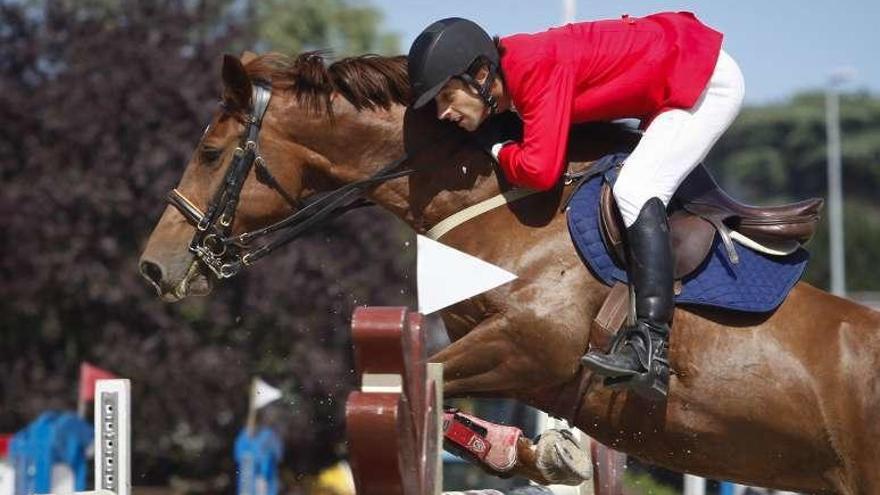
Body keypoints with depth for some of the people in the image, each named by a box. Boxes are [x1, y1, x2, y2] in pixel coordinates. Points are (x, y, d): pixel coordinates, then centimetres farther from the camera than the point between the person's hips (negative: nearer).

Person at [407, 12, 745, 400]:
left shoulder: (537, 68, -29)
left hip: (710, 79, -10)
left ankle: (651, 352, -31)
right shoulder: (512, 72, -1)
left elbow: (540, 170, -33)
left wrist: (495, 148, -16)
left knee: (635, 189, -23)